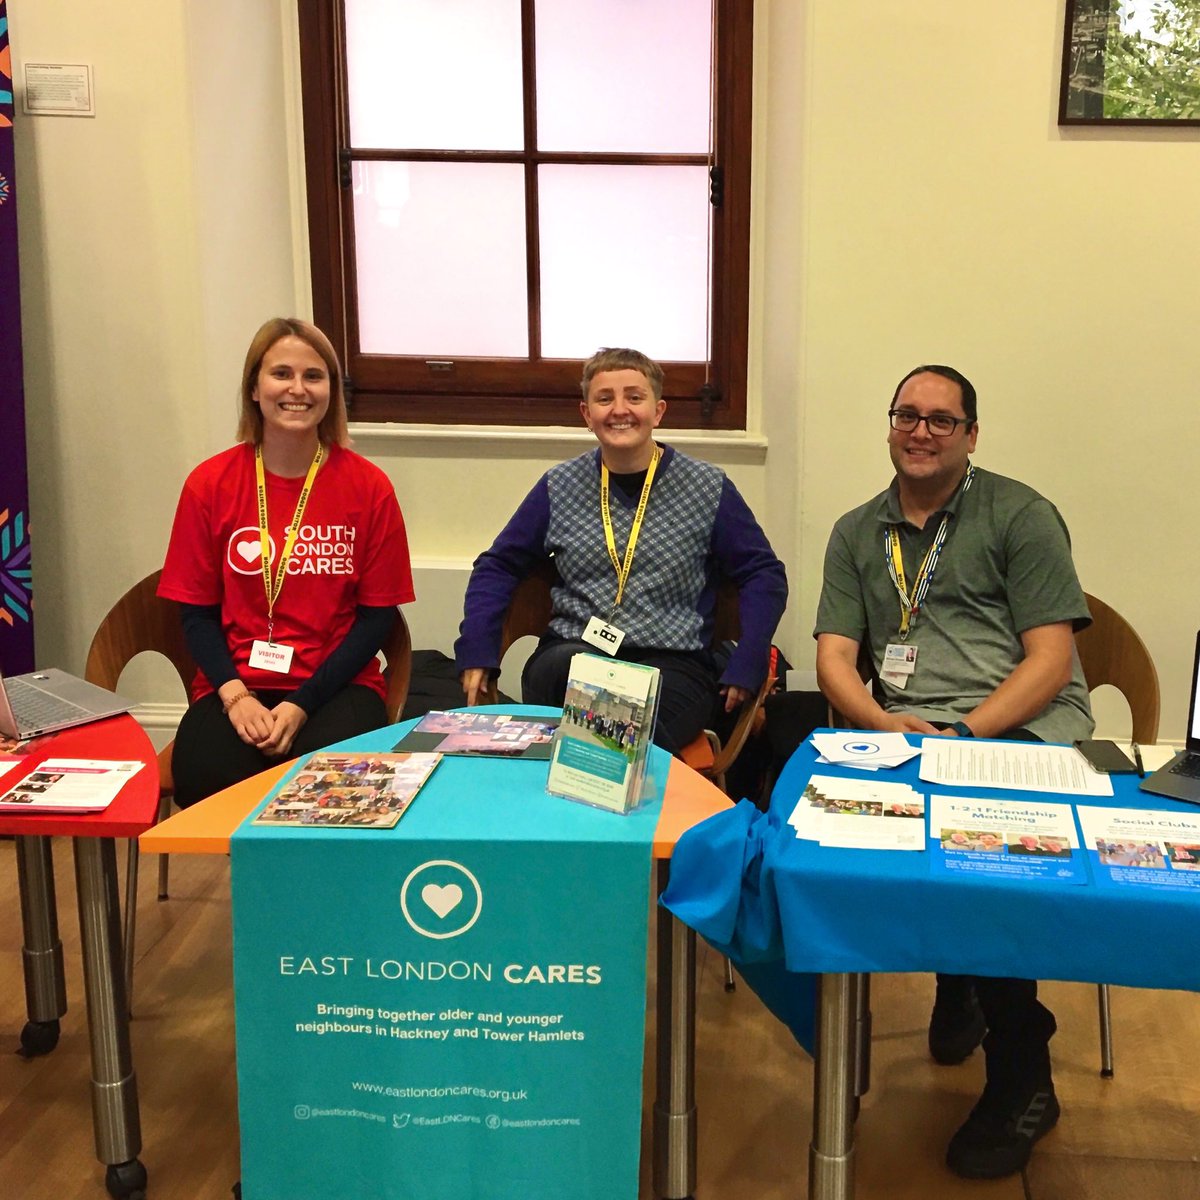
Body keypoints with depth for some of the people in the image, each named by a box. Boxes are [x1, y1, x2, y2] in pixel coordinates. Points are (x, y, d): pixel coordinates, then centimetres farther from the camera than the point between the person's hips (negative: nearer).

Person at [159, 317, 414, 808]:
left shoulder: (367, 486, 0)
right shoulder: (210, 483, 4)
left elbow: (376, 617, 1)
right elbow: (198, 615, 6)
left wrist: (302, 704, -11)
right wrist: (235, 695, -13)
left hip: (335, 686, -1)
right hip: (234, 685, 1)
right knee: (205, 778, -30)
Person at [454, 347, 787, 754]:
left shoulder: (708, 489, 7)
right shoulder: (559, 486, 12)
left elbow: (764, 576, 9)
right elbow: (498, 566, 18)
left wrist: (744, 668, -3)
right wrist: (477, 653, 4)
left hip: (672, 662, -2)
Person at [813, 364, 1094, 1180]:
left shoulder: (1019, 515, 6)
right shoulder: (857, 534, 18)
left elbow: (1050, 659, -3)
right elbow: (835, 661, 9)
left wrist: (964, 733, -16)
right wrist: (892, 728, -11)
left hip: (1021, 727, -4)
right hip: (903, 732, 4)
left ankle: (1021, 1074, -12)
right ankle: (960, 978, 0)